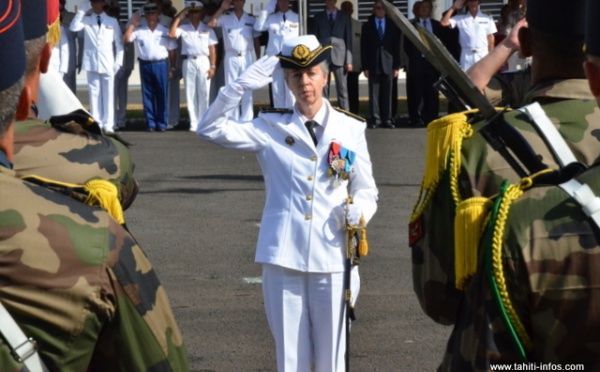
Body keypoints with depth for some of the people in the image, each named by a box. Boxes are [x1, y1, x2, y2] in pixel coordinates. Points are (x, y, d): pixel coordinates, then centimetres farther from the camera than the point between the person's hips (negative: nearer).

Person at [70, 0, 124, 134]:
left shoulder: (112, 21, 7)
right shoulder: (86, 20, 7)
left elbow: (119, 43, 8)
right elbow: (74, 27, -12)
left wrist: (118, 62, 0)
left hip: (108, 63, 0)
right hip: (91, 63, 0)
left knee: (108, 94, -1)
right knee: (94, 94, 2)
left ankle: (108, 124, 1)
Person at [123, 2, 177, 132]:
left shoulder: (165, 31, 5)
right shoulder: (139, 31, 7)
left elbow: (171, 51, 7)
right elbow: (126, 39, -4)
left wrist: (172, 68, 2)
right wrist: (133, 24, -2)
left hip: (161, 65, -1)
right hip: (145, 65, 1)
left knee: (161, 95, 1)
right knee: (148, 96, 4)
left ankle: (162, 124, 6)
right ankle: (150, 124, 9)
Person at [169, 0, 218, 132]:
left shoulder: (207, 29, 8)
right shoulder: (183, 28, 10)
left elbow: (212, 48, 5)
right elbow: (172, 34, -8)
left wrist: (213, 66, -4)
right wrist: (179, 17, -1)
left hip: (203, 62, -1)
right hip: (189, 62, 1)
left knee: (204, 93, -1)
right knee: (190, 93, 1)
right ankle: (194, 123, 4)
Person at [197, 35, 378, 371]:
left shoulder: (351, 129, 5)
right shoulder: (271, 128, 5)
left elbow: (367, 191, 9)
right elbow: (211, 128, -2)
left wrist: (359, 211, -14)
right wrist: (242, 86, -11)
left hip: (332, 258, 0)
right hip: (283, 258, 0)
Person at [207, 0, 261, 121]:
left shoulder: (251, 19, 7)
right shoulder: (225, 18, 5)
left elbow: (256, 41, 9)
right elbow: (211, 23, -10)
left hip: (247, 57, 1)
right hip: (231, 58, -1)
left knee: (247, 90, 3)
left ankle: (246, 121, 6)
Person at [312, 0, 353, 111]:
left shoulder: (344, 17, 9)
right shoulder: (318, 17, 10)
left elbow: (349, 39, 7)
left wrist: (349, 60, -1)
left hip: (339, 57, 0)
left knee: (342, 89, -4)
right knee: (323, 89, -2)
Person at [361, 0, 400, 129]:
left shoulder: (393, 26, 10)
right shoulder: (367, 26, 8)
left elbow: (396, 47, 8)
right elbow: (364, 48, 4)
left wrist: (396, 66, 0)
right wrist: (365, 66, -4)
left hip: (388, 64, 1)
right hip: (373, 64, -1)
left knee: (387, 93, 2)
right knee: (374, 93, -3)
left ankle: (387, 119, 4)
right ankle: (375, 119, -2)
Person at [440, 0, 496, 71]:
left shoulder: (487, 19, 6)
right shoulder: (460, 19, 6)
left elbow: (490, 39, 8)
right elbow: (444, 23, -5)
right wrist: (453, 8, -3)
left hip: (483, 55, 0)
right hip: (467, 56, 0)